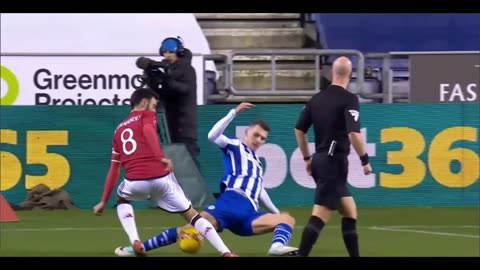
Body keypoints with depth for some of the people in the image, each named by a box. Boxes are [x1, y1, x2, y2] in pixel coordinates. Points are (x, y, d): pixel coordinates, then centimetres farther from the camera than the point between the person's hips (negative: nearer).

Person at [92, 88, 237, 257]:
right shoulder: (147, 115, 14)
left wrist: (104, 201, 28)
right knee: (192, 215, 11)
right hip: (161, 178, -2)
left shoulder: (119, 129, 25)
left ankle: (135, 242, 13)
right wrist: (161, 157, -24)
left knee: (122, 201, 36)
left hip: (135, 181, 3)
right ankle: (226, 252, 2)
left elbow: (114, 169, 25)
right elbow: (148, 130, -13)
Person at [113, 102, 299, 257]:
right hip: (231, 202, -5)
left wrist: (275, 211, 48)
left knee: (287, 219, -16)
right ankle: (137, 248, -21)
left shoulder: (257, 162, 33)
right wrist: (234, 112, -11)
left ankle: (277, 247, -51)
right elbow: (212, 136, -7)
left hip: (250, 213, 5)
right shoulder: (235, 146, 13)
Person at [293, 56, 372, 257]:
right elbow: (353, 134, -20)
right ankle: (301, 254, -19)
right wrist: (365, 160, -8)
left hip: (319, 160, 8)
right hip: (335, 161, -8)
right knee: (320, 214, -11)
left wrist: (307, 158, 23)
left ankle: (354, 255, 20)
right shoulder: (349, 99, -11)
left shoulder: (317, 98, 9)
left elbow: (299, 129, 13)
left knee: (350, 211, 17)